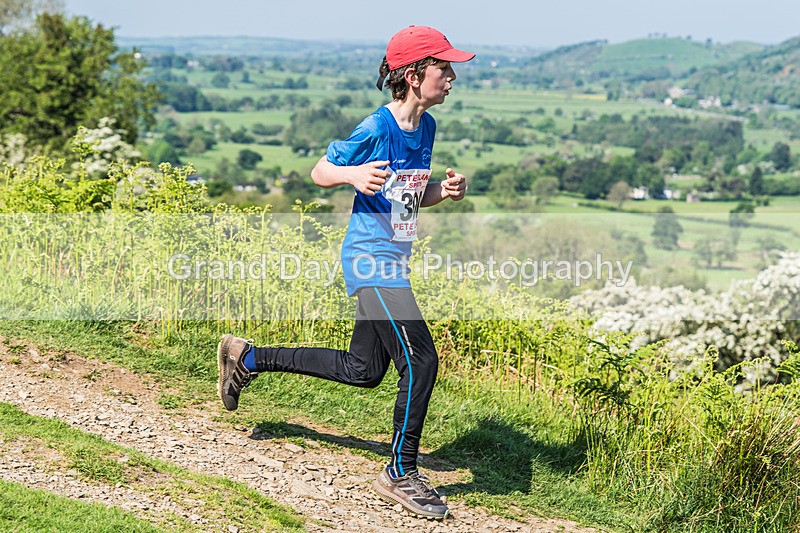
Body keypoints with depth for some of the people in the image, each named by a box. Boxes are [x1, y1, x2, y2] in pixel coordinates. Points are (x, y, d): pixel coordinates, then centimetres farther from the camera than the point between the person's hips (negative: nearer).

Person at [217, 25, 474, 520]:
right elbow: (319, 172, -8)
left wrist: (445, 190, -3)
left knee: (363, 370, 18)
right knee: (421, 360, -11)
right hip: (372, 258, -9)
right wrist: (353, 175, -28)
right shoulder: (376, 128, -17)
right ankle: (401, 474, 5)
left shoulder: (426, 126, 8)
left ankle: (248, 357, 32)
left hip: (390, 261, 9)